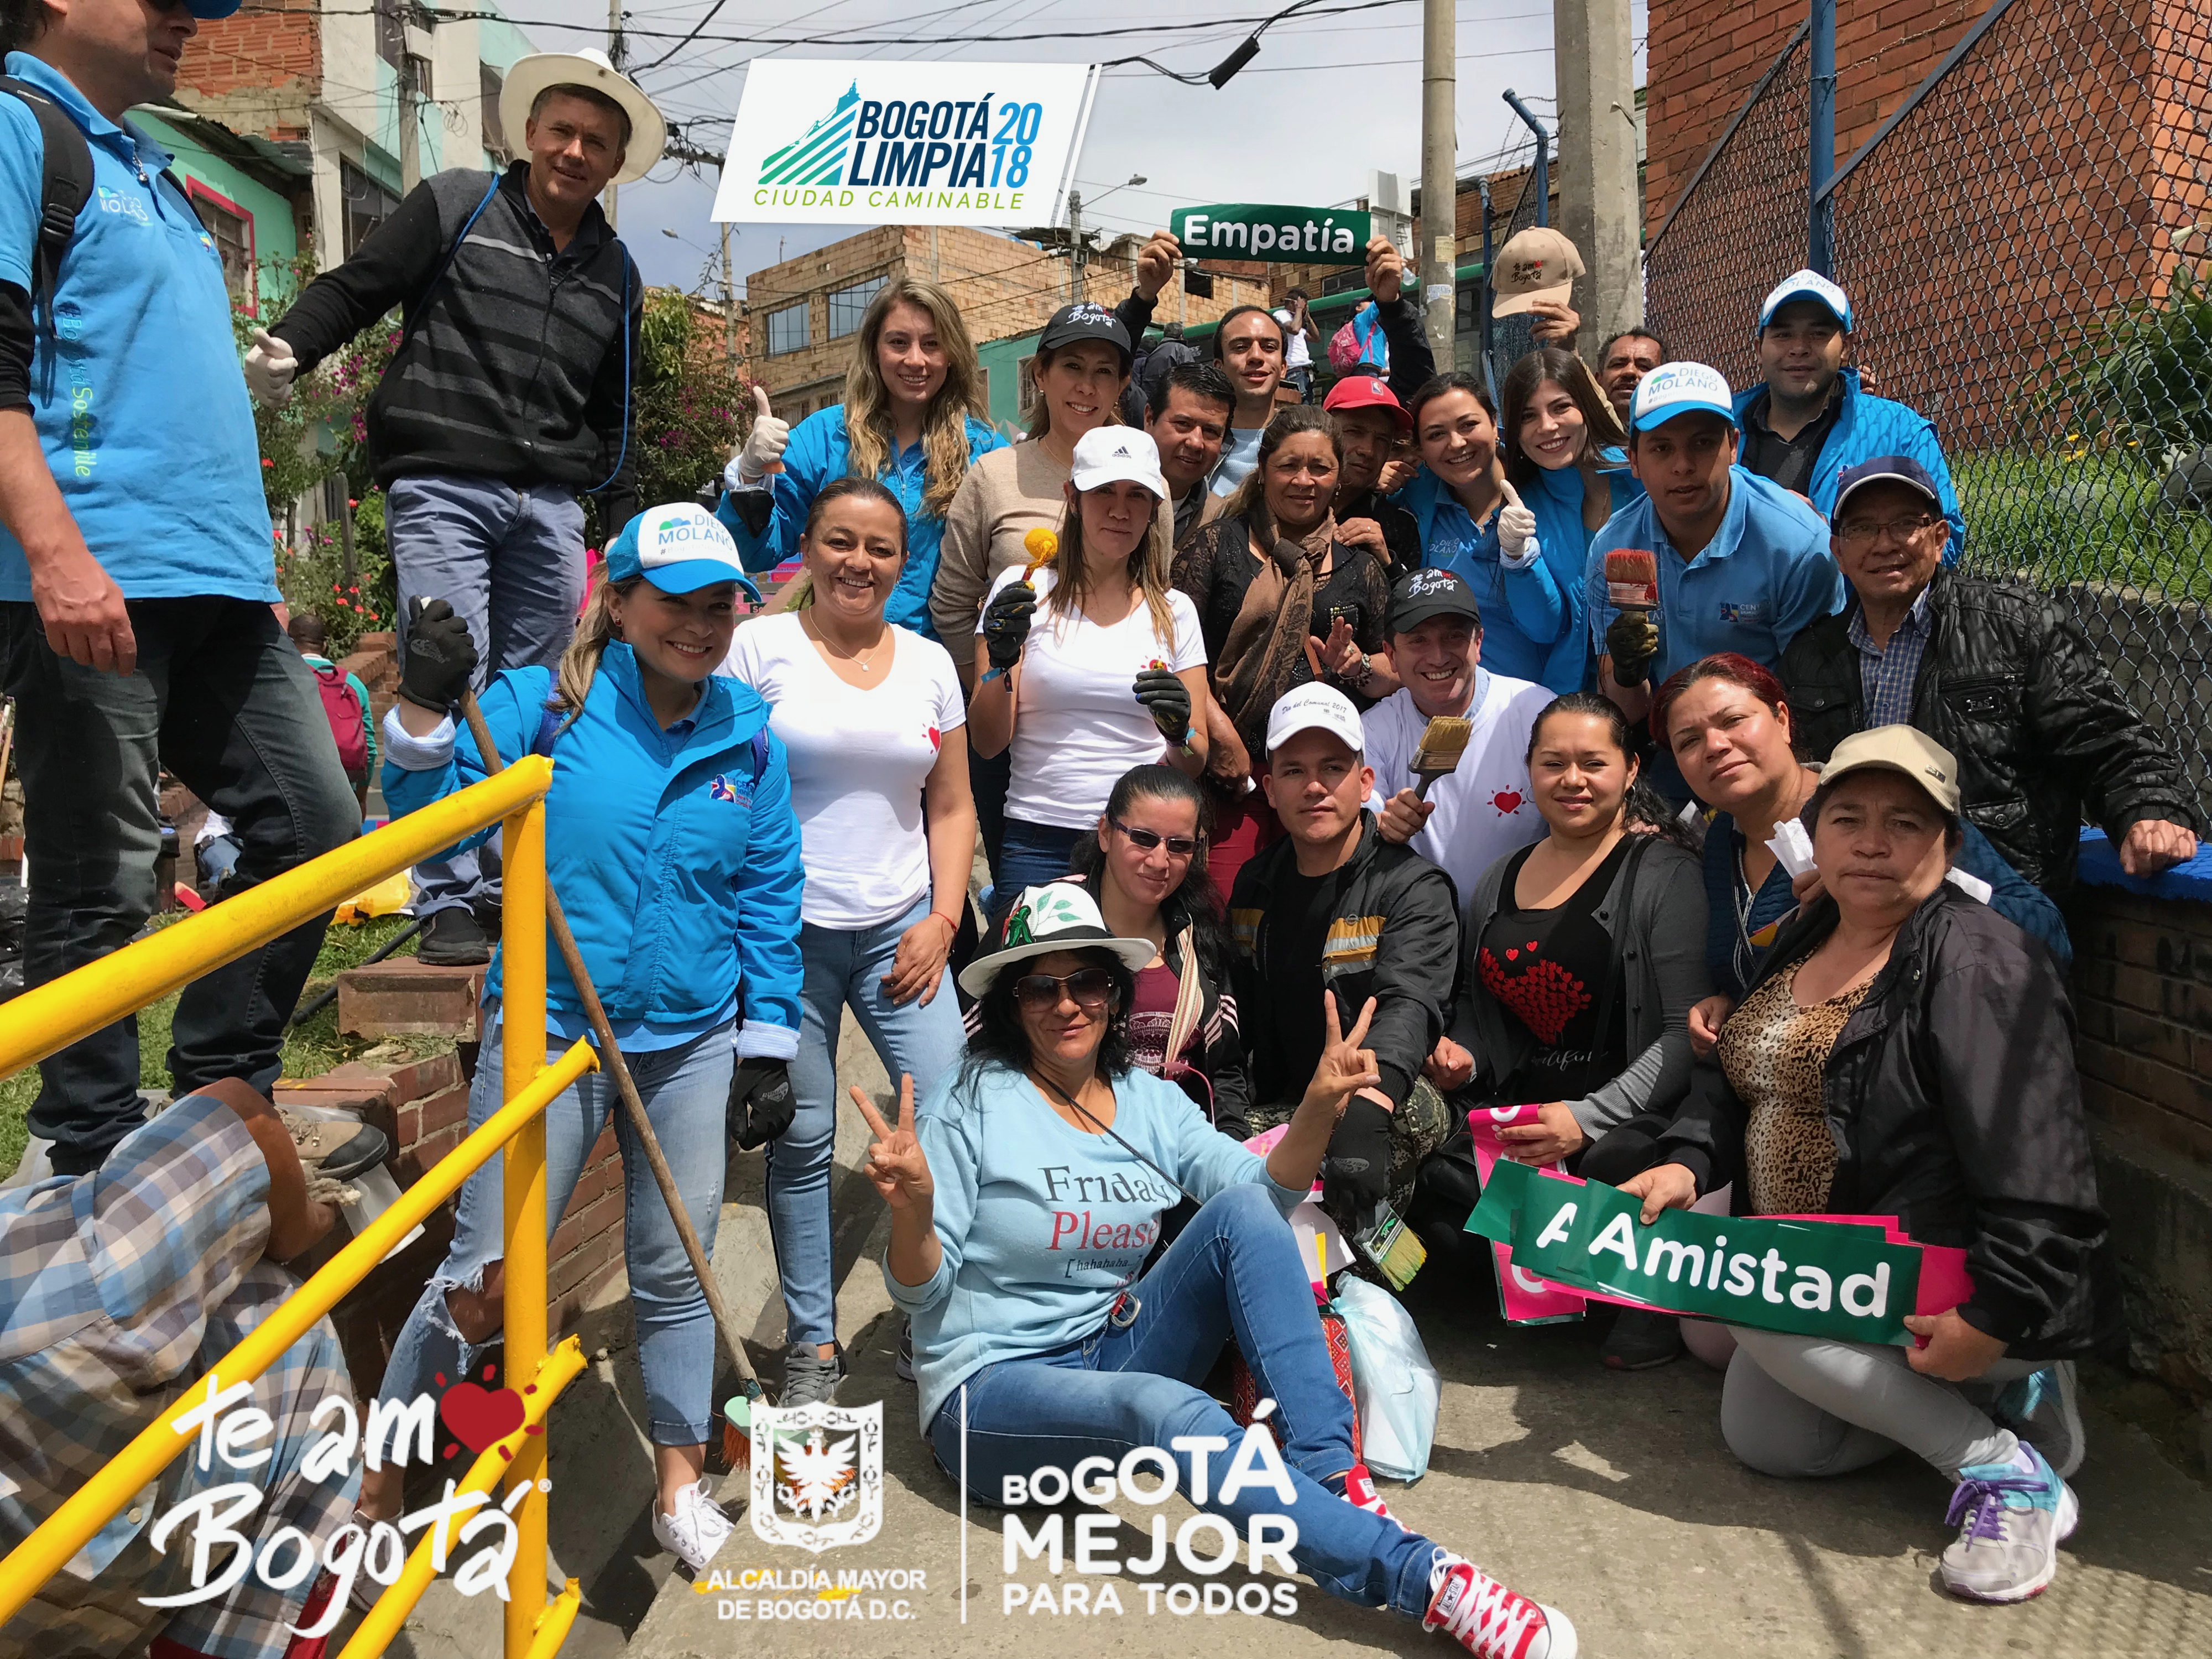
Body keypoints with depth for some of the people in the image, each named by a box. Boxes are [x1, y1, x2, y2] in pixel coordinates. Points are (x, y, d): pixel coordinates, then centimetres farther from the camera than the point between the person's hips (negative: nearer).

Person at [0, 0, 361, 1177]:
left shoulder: (147, 168, 25)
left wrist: (256, 569, 24)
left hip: (221, 582, 9)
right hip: (95, 588, -9)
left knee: (316, 827, 7)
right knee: (101, 887, -3)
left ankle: (220, 1102, 19)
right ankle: (99, 1164, 10)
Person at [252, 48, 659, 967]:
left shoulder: (616, 276, 20)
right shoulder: (456, 206, 7)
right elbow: (354, 289, 5)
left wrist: (627, 531, 19)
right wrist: (286, 349, -14)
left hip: (550, 507, 5)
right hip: (442, 487, -4)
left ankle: (516, 885, 16)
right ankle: (450, 900, -6)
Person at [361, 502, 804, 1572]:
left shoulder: (748, 740, 2)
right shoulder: (540, 705, -7)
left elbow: (768, 902, 6)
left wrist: (769, 1047, 4)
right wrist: (423, 713, -25)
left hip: (692, 1044, 3)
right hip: (547, 1032, -2)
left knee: (675, 1274, 14)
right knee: (483, 1283, 0)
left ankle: (678, 1482, 34)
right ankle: (379, 1483, 24)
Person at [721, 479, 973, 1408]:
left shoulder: (929, 663, 11)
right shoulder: (759, 647, 0)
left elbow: (951, 807, 14)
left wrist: (943, 919, 2)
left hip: (898, 929, 3)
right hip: (788, 929, -2)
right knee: (801, 1139, 3)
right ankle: (812, 1342, 19)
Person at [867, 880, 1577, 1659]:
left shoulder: (1147, 1099, 5)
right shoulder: (971, 1104, -10)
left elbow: (1269, 1192, -6)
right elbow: (921, 1288, -12)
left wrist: (1318, 1107, -24)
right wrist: (913, 1206, -34)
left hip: (1114, 1347, 5)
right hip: (992, 1386, -5)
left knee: (1242, 1210, -18)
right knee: (1171, 1413, -37)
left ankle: (1334, 1481, -24)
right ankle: (1420, 1578, -36)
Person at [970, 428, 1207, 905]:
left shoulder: (1175, 611, 8)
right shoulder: (1022, 591, 2)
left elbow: (1195, 764, 10)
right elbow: (988, 744, -1)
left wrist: (1179, 734, -11)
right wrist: (1001, 664, -17)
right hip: (1038, 842, -1)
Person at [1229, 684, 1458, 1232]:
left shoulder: (1413, 888, -9)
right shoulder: (1255, 886, 10)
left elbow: (1409, 1007, -29)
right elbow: (1237, 1015, 18)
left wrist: (1367, 1109, -49)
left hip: (1389, 1111, -4)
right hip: (1279, 1112, 5)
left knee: (1412, 1105, -37)